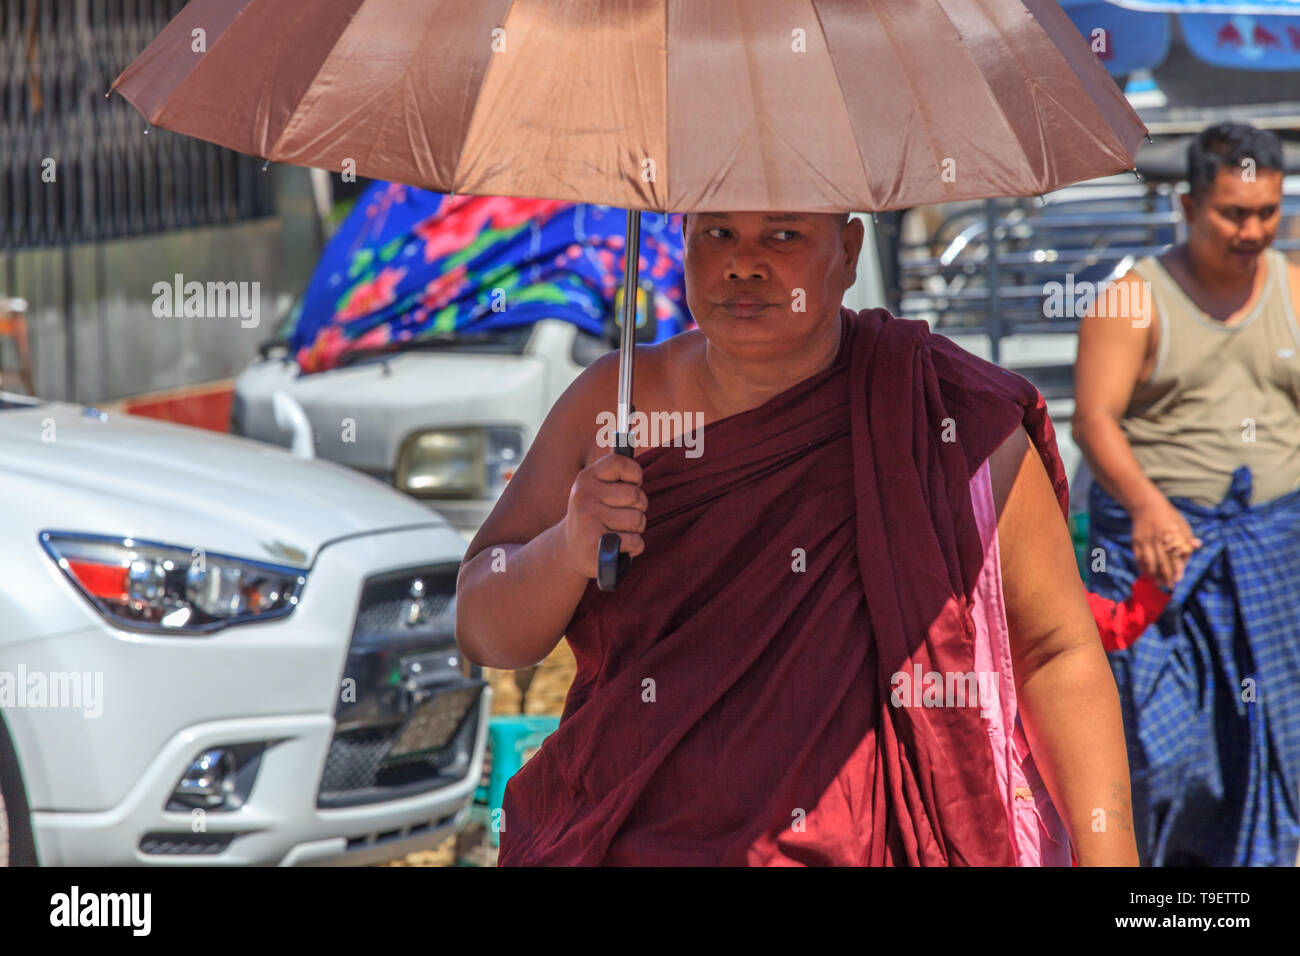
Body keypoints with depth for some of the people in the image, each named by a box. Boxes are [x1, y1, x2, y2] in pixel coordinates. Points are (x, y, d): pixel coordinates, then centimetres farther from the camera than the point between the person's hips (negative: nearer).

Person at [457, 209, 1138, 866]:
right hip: (640, 848, 3)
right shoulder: (612, 405, 2)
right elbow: (484, 633, 3)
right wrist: (568, 552, -17)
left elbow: (1059, 653, -5)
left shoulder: (946, 417, -6)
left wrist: (1107, 854, -14)